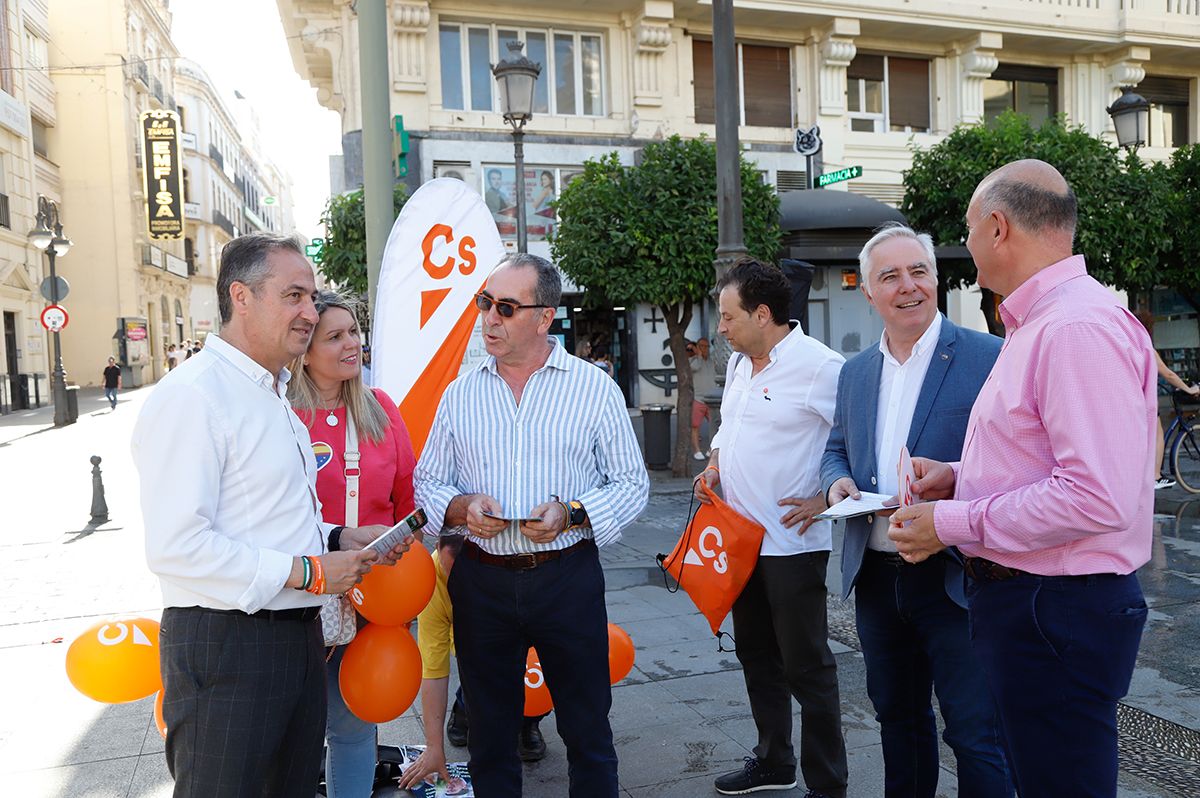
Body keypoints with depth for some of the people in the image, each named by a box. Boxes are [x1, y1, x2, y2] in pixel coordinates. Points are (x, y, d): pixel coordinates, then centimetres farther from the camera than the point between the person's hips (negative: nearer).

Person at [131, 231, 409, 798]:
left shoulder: (272, 395, 16)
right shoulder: (192, 396, -16)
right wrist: (306, 571, -19)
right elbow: (176, 547, -25)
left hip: (295, 635, 9)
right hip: (225, 643, -9)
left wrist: (339, 538, 6)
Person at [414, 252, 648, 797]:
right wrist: (460, 507, -12)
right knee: (489, 734, 15)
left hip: (569, 579, -2)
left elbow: (632, 483, 0)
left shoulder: (595, 388, -1)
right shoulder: (460, 394, 6)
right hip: (482, 582, 3)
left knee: (588, 732, 9)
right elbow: (426, 483, 10)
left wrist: (571, 514, -17)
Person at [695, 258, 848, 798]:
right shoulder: (739, 364, 10)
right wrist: (714, 465, 8)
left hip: (793, 544, -9)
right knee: (756, 657, 19)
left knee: (806, 666, 3)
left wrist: (825, 500, -18)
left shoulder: (821, 367, -17)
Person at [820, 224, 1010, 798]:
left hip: (955, 579, -5)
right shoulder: (855, 372, 10)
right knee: (898, 719, 21)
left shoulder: (990, 358, -8)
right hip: (876, 578, 6)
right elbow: (836, 449, 19)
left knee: (976, 735, 1)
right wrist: (837, 481, -3)